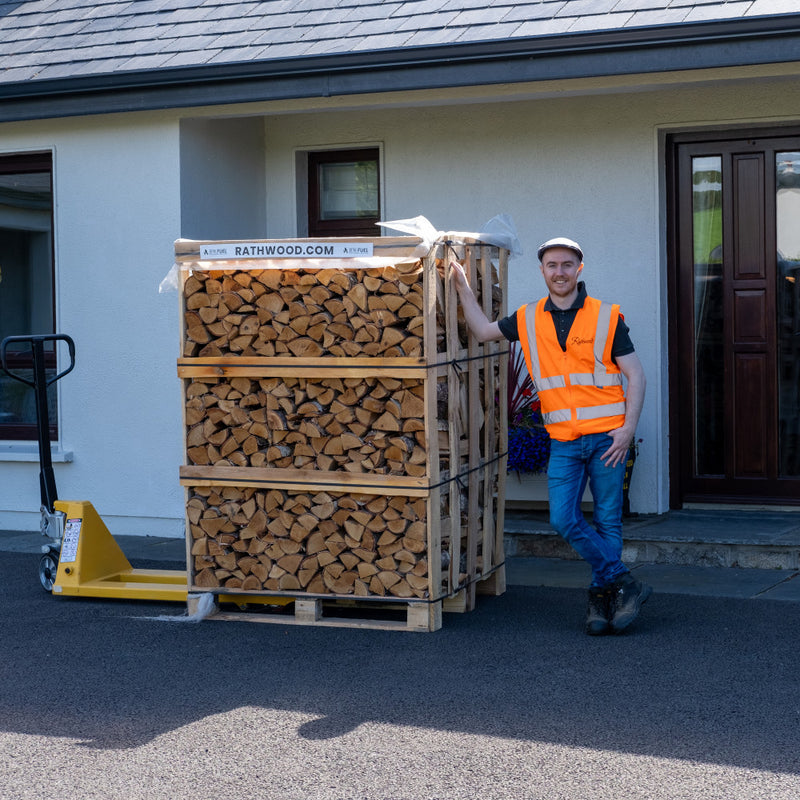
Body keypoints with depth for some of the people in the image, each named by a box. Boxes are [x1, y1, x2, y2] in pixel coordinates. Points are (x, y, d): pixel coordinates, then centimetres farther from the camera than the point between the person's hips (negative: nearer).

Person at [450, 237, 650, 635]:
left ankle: (601, 596, 15)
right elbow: (483, 330, 22)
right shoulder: (529, 319, 8)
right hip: (564, 441, 3)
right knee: (564, 519, -8)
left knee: (607, 520, 3)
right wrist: (462, 286, 13)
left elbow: (635, 374, -2)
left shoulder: (606, 317, -2)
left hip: (607, 436, -3)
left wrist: (628, 429, -11)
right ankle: (625, 583, 3)